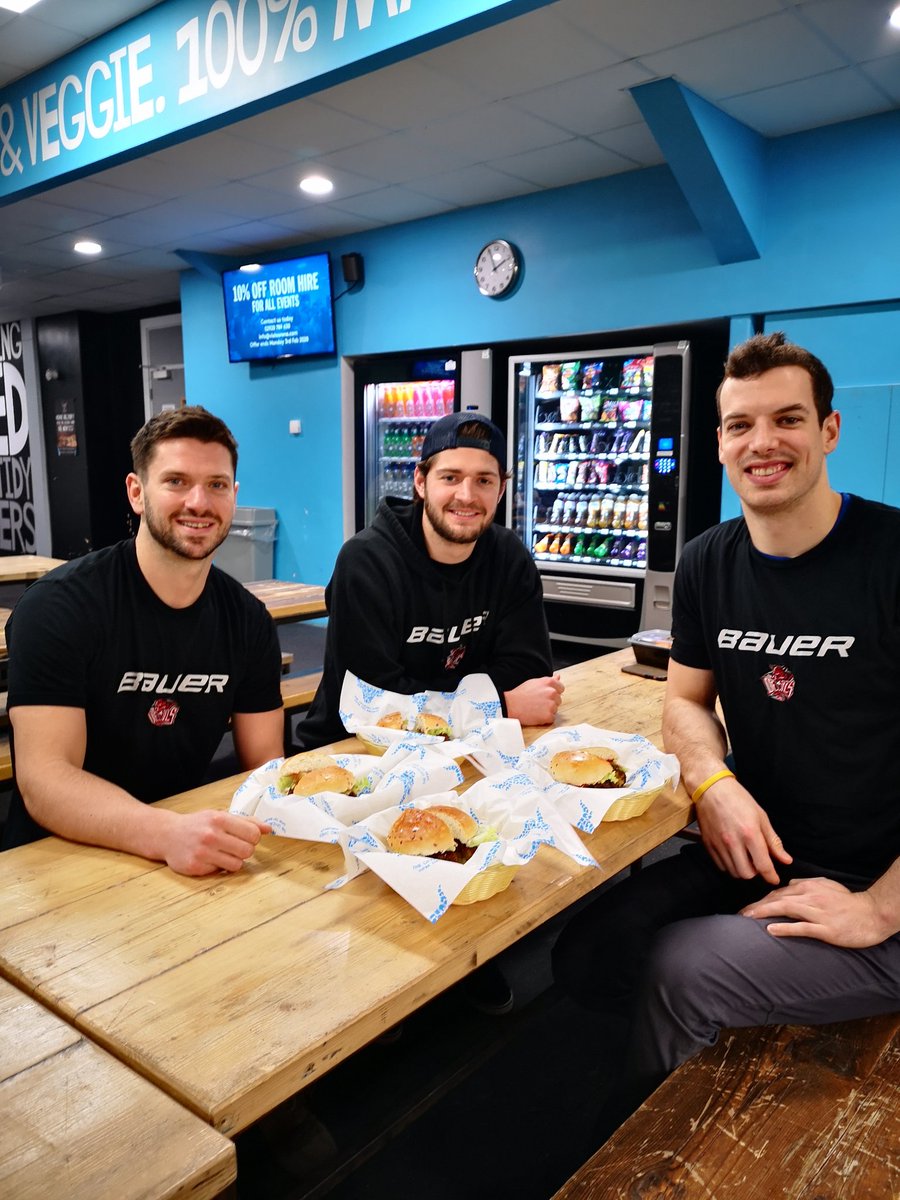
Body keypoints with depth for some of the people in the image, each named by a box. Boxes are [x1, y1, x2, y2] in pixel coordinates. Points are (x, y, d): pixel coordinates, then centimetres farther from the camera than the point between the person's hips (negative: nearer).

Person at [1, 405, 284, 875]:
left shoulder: (247, 619, -1)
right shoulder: (59, 605, -13)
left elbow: (265, 766, 2)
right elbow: (44, 781, -20)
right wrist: (167, 834, -35)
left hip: (193, 860, 3)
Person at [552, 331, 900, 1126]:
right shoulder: (707, 564, 1)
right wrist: (715, 783, -11)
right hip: (755, 854, 5)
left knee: (679, 973, -22)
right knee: (586, 956, -12)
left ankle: (637, 1156, 9)